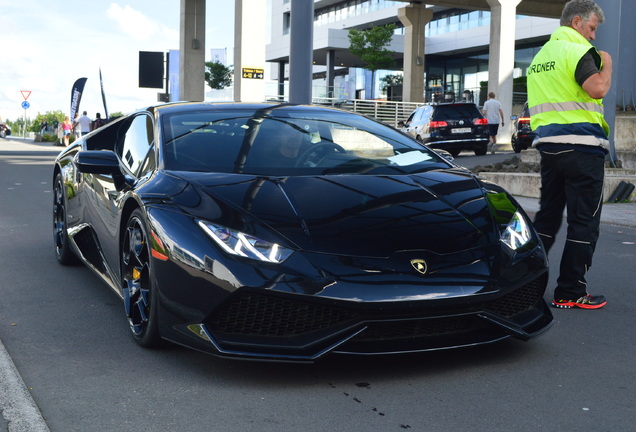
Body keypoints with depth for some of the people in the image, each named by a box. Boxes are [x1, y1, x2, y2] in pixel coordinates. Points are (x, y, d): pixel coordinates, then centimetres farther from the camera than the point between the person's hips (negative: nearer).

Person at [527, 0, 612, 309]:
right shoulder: (576, 50, -8)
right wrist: (606, 65, -4)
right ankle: (569, 293, 1)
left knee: (547, 215, 16)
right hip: (582, 146, -8)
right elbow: (598, 89, -21)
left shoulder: (540, 56, 18)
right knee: (584, 221, -1)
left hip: (548, 144, 8)